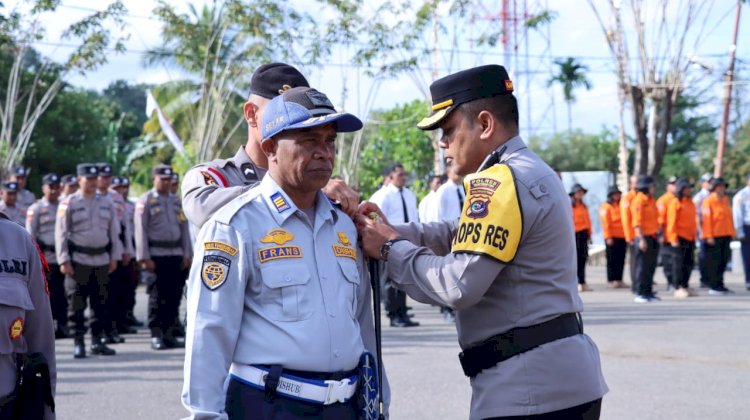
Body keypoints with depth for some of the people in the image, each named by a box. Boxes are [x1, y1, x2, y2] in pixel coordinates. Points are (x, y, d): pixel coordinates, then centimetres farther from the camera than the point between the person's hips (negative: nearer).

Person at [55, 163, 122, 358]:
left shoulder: (107, 203, 11)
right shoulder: (68, 204, -1)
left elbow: (114, 231, 15)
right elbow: (61, 233, -3)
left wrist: (115, 257, 9)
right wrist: (64, 260, -9)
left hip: (101, 260, 4)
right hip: (78, 260, -4)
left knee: (100, 302, 7)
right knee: (76, 304, -3)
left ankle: (98, 341, 15)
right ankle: (78, 343, 3)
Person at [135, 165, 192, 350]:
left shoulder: (176, 201, 15)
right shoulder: (145, 201, -1)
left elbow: (184, 228, 15)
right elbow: (140, 230, -6)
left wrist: (187, 254, 9)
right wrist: (144, 258, -12)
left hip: (175, 254, 5)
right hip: (156, 256, -5)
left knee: (174, 296, 4)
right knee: (157, 297, -3)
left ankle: (169, 334, 11)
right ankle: (156, 336, 1)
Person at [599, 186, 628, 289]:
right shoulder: (606, 206, -3)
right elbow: (605, 223, -8)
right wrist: (608, 237, -14)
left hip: (622, 237, 6)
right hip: (613, 237, -6)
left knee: (621, 259, 7)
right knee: (612, 260, -2)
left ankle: (619, 280, 12)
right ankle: (611, 280, 2)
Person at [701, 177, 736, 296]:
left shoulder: (726, 200, 14)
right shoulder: (708, 201, -8)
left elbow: (729, 217, 17)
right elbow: (706, 219, -13)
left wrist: (731, 233, 13)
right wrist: (709, 236, -17)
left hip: (725, 236, 7)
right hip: (714, 237, -7)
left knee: (723, 261, 10)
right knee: (714, 262, -3)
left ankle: (720, 285, 19)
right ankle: (713, 287, 2)